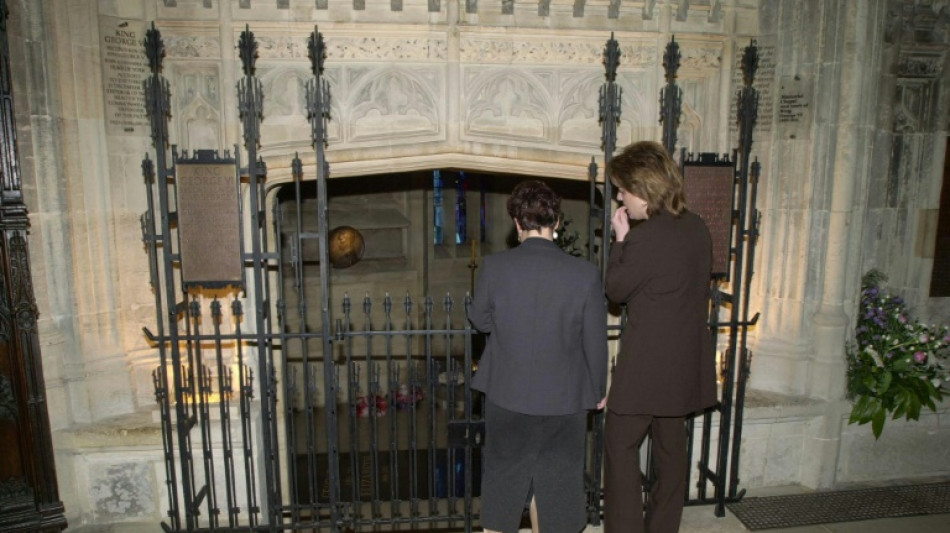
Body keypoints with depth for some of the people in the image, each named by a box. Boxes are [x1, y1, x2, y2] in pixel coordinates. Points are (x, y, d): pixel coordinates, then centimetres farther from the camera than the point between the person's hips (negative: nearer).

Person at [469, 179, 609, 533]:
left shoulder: (494, 266, -15)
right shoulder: (584, 273, -15)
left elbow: (480, 320, -1)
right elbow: (595, 341, -7)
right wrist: (598, 389, 8)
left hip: (506, 395, 1)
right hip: (564, 398, 0)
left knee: (501, 474, 21)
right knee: (555, 478, 20)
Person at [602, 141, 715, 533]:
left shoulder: (644, 238, -23)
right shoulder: (697, 227, 3)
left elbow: (614, 289, -9)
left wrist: (620, 239, -4)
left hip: (646, 366, -8)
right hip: (686, 364, 8)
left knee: (621, 448, 6)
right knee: (671, 449, 18)